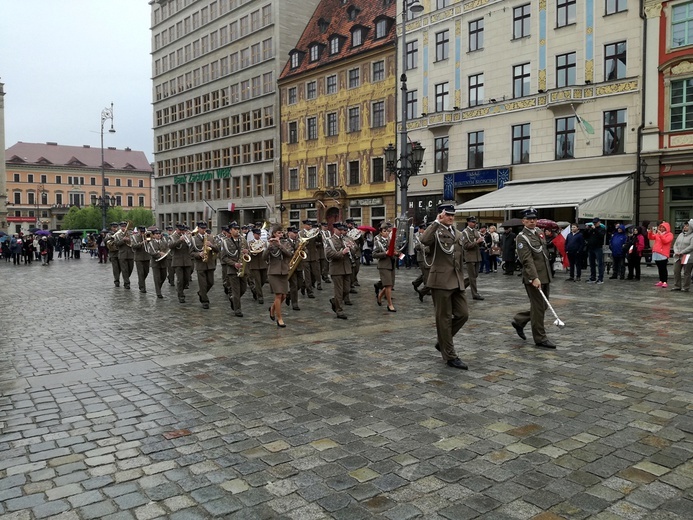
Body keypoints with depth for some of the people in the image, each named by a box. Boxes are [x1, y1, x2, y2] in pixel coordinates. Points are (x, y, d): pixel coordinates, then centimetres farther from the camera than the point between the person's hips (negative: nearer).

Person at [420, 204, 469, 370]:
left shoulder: (459, 234, 17)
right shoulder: (435, 231, -5)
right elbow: (424, 240, -29)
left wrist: (462, 279, 20)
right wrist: (437, 222, -20)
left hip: (457, 282, 7)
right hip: (441, 281, -7)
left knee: (463, 314, 5)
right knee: (444, 318, 1)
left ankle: (442, 342, 27)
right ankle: (450, 356, 10)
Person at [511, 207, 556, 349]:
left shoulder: (539, 231, 12)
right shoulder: (522, 237, -12)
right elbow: (527, 260, -21)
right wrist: (534, 278, -29)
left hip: (545, 276, 8)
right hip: (533, 278, -8)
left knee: (543, 306, 15)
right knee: (538, 307, -2)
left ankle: (518, 321, 31)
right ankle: (540, 339, 8)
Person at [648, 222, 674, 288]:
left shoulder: (669, 234, -1)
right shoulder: (658, 234, 17)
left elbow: (665, 241, -16)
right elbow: (651, 237, 14)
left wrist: (660, 234, -20)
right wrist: (651, 232, -3)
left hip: (663, 254, -6)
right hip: (656, 253, 6)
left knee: (663, 268, -8)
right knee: (659, 268, 10)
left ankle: (665, 282, -8)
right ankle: (661, 281, 15)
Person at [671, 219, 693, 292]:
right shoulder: (681, 234, 16)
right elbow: (675, 244, 15)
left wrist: (681, 252, -16)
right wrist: (676, 251, -3)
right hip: (678, 257, 6)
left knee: (686, 273, 0)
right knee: (676, 271, 6)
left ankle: (686, 287, 8)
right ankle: (677, 286, 15)